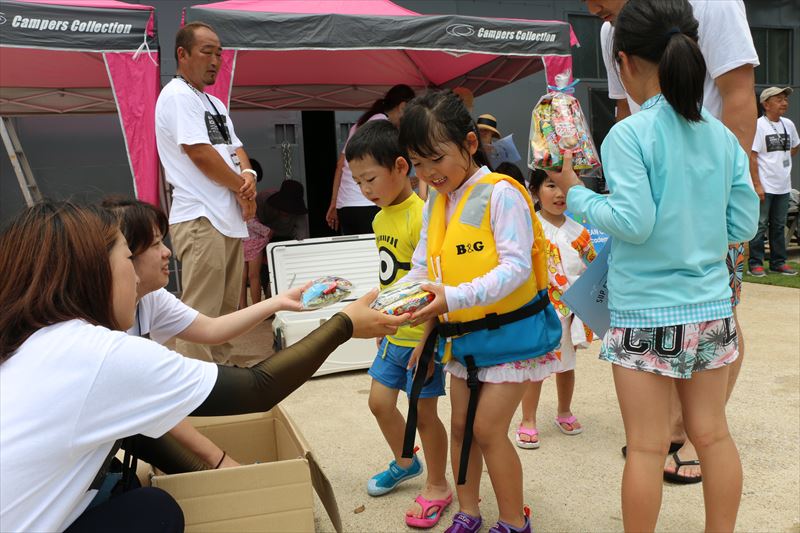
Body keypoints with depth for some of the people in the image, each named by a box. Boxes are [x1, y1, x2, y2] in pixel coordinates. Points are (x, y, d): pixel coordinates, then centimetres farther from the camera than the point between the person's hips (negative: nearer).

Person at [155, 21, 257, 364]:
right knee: (201, 315, -10)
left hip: (230, 218, 10)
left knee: (226, 309, 14)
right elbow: (200, 153, -15)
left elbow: (234, 148, 20)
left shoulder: (216, 104, 22)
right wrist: (241, 187, -4)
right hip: (201, 219, -9)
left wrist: (248, 175, -3)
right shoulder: (178, 96, -7)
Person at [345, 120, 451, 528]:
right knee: (380, 401, 17)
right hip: (394, 332, 8)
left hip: (422, 336, -8)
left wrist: (426, 343, -22)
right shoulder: (381, 218, 5)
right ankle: (405, 463, 42)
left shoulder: (421, 218, -21)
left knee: (424, 412, 6)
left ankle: (437, 487, 28)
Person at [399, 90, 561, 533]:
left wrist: (455, 298, -36)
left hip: (508, 329, -7)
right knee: (461, 425, 14)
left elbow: (516, 266, -26)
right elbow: (422, 268, 10)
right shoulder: (436, 204, 7)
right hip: (462, 335, 8)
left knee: (488, 428, -5)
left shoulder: (500, 193, -17)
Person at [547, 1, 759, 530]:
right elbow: (743, 226, 5)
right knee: (713, 435, 17)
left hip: (646, 314, -5)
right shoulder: (723, 136, 3)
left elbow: (633, 223, -19)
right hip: (712, 308, 6)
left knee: (647, 447, 7)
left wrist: (576, 193, -5)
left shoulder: (629, 134, -13)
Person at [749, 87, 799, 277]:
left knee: (779, 225, 12)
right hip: (765, 186, -7)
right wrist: (757, 185, -19)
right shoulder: (758, 125, -10)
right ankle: (755, 263, 5)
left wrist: (784, 160, 15)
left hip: (783, 186, 7)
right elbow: (751, 156, -15)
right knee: (760, 225, -2)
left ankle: (778, 262, 20)